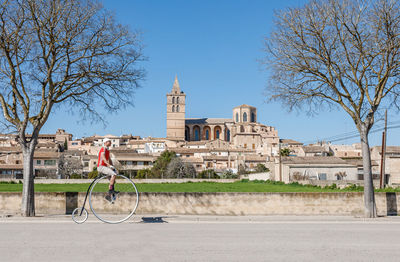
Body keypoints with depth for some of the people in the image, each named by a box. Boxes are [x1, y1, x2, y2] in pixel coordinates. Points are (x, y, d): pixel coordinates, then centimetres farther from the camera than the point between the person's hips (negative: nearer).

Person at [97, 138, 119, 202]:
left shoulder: (107, 150, 20)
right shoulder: (103, 149, -9)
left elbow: (109, 160, 22)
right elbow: (103, 158, -25)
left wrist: (113, 167, 8)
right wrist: (109, 165, -35)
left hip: (104, 167, 10)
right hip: (101, 167, -10)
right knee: (114, 174, -24)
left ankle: (109, 195, 9)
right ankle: (110, 190, -21)